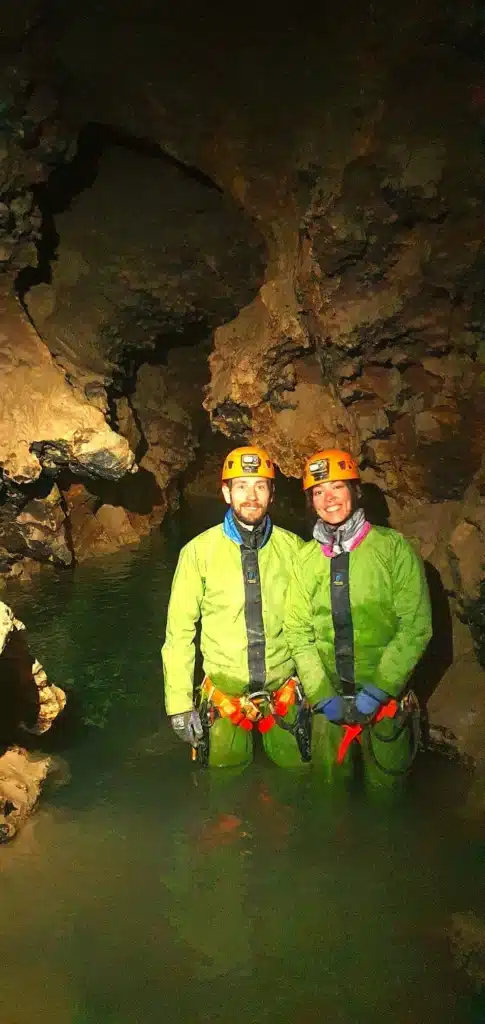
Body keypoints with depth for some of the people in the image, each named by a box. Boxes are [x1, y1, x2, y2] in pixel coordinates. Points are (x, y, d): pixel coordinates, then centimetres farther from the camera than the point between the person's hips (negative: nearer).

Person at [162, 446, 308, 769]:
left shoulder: (293, 548, -4)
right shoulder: (199, 551, -10)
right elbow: (179, 631, -5)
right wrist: (179, 703, -6)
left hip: (285, 698, 1)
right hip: (224, 701, -1)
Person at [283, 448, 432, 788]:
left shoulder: (394, 548, -9)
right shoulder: (306, 559, 1)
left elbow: (415, 627, -13)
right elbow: (298, 632, 2)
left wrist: (376, 692, -17)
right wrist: (322, 696, -9)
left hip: (386, 701, -2)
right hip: (329, 704, 3)